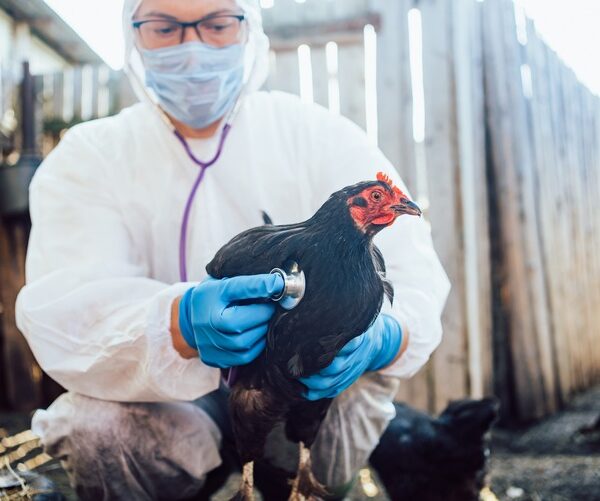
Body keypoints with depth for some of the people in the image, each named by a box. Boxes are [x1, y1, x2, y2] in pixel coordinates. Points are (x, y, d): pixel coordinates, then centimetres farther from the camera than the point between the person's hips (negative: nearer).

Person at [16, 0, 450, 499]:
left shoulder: (322, 137, -3)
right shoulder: (86, 158, -4)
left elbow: (412, 271, -13)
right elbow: (63, 314, -21)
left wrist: (381, 335, -38)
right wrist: (180, 324, -44)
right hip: (175, 413, 0)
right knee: (89, 426, -29)